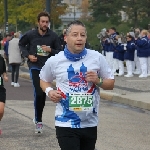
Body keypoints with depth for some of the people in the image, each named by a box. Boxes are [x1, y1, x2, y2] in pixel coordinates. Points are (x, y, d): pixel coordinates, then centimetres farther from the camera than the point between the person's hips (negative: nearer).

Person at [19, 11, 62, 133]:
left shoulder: (53, 36, -4)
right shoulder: (30, 35, -5)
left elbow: (60, 52, 3)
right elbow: (21, 44, 13)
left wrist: (50, 50, -16)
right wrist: (28, 55, -2)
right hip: (35, 66, -2)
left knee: (43, 94, 8)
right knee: (38, 93, -15)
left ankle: (38, 119, 27)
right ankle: (38, 120, -2)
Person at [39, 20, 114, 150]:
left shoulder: (97, 57, -1)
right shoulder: (54, 61, -3)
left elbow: (111, 83, 7)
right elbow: (44, 80, 16)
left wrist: (98, 81, -13)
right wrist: (49, 91, -4)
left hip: (90, 123, 2)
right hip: (66, 123, -2)